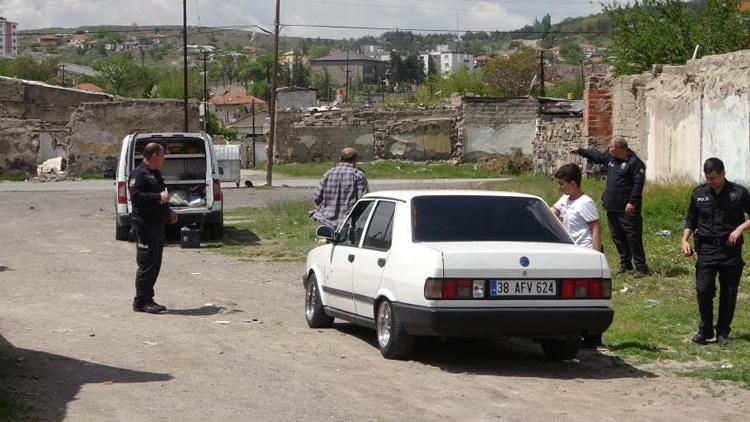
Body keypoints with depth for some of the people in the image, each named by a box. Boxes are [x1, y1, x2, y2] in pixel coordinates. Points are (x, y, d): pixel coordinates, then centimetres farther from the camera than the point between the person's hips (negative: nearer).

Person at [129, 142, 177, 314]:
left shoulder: (155, 174, 21)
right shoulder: (139, 174, -11)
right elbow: (136, 196, -23)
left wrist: (168, 212, 20)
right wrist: (158, 197, -25)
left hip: (157, 224, 10)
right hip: (145, 224, -10)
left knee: (155, 264, 12)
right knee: (146, 264, -9)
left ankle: (148, 299, 18)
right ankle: (141, 302, -5)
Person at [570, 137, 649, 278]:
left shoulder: (634, 162, -13)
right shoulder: (610, 158, 13)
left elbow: (638, 184, -19)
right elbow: (596, 156, 30)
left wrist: (632, 202, -24)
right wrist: (579, 150, 35)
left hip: (627, 209, -9)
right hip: (612, 208, 9)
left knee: (633, 237, -7)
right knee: (617, 236, 14)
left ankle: (641, 267, -3)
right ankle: (625, 263, 25)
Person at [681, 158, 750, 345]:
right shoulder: (699, 193, 5)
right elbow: (691, 219, 16)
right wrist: (685, 239, 3)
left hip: (730, 250, -1)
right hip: (707, 249, 1)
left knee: (729, 293, 4)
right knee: (703, 290, -9)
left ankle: (723, 332, 17)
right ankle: (705, 330, 7)